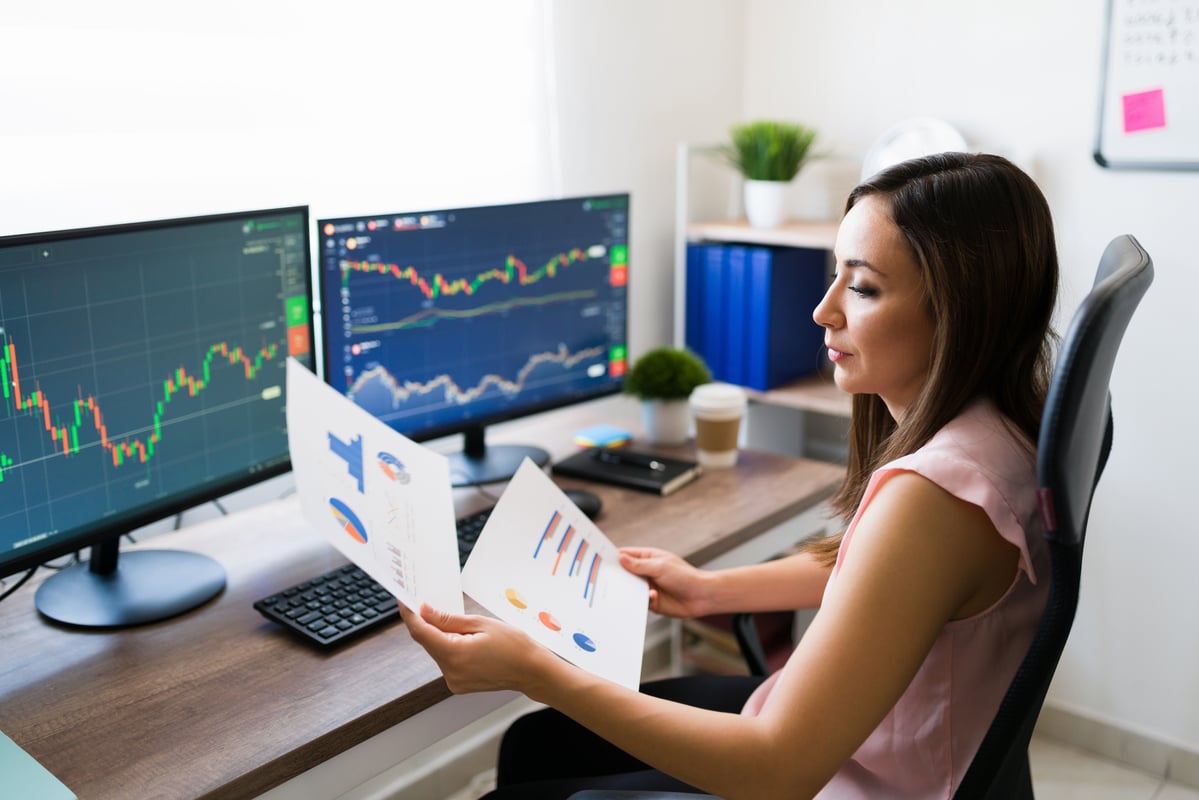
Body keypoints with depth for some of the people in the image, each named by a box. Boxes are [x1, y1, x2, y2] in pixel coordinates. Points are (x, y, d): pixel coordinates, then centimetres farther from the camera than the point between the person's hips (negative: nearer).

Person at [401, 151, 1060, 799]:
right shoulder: (985, 427, -4)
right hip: (849, 738, 9)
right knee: (535, 743, 16)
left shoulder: (933, 492, -34)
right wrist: (710, 589, 10)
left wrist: (531, 670, -28)